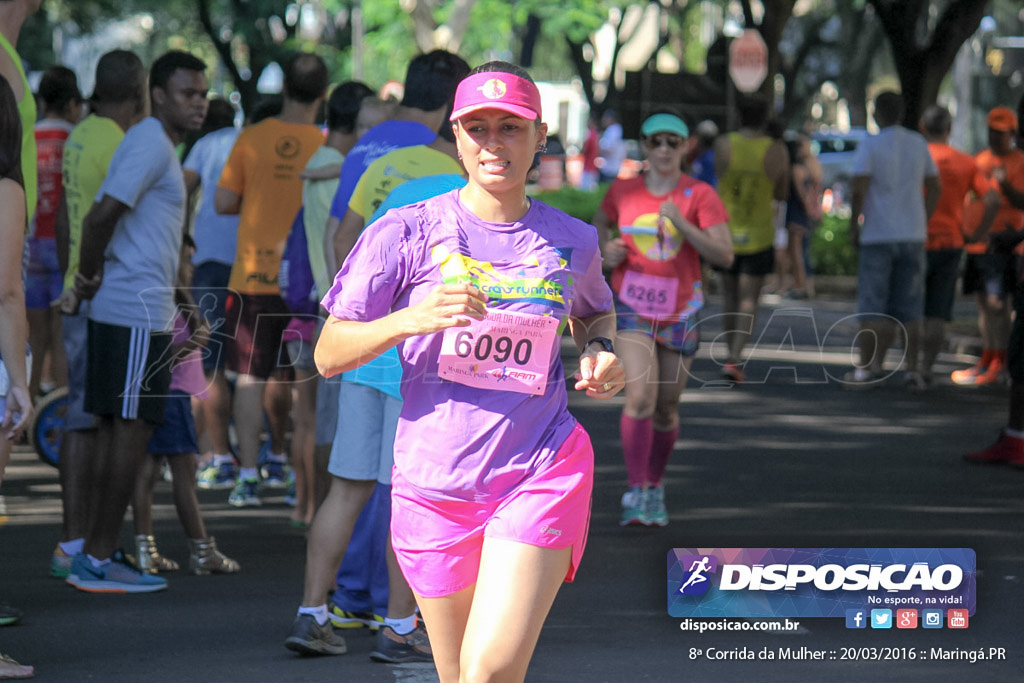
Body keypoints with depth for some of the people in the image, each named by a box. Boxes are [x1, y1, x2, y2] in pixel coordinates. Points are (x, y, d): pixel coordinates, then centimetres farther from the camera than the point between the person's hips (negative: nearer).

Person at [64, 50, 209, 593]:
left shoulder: (153, 145, 20)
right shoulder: (150, 143, -13)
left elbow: (102, 216, 21)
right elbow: (103, 215, -22)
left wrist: (90, 275, 11)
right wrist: (93, 276, -10)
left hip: (118, 311, 10)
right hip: (139, 313, -10)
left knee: (115, 428, 11)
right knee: (131, 430, -7)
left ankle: (93, 556, 15)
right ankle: (100, 560, -4)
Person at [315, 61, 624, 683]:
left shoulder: (572, 241, 5)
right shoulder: (407, 234, -2)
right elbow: (329, 355, -4)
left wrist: (601, 352, 4)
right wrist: (412, 319, -21)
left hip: (543, 474, -1)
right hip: (434, 484, 1)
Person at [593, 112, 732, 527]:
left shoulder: (700, 196, -5)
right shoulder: (623, 191, 2)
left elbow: (724, 255, -13)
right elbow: (600, 223, 23)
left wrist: (681, 224, -24)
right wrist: (606, 251, 2)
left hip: (680, 311, 0)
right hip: (632, 306, 0)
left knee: (666, 408, 9)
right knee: (640, 396, -18)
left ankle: (655, 486, 30)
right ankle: (636, 493, -16)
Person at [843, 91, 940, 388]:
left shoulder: (869, 145, -8)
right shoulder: (919, 144, 7)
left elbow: (859, 189, -16)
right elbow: (934, 187, 12)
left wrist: (853, 227, -6)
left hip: (878, 236, -4)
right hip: (913, 235, 4)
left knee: (872, 307, 0)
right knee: (909, 310, 7)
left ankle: (867, 365, -2)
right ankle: (912, 368, 4)